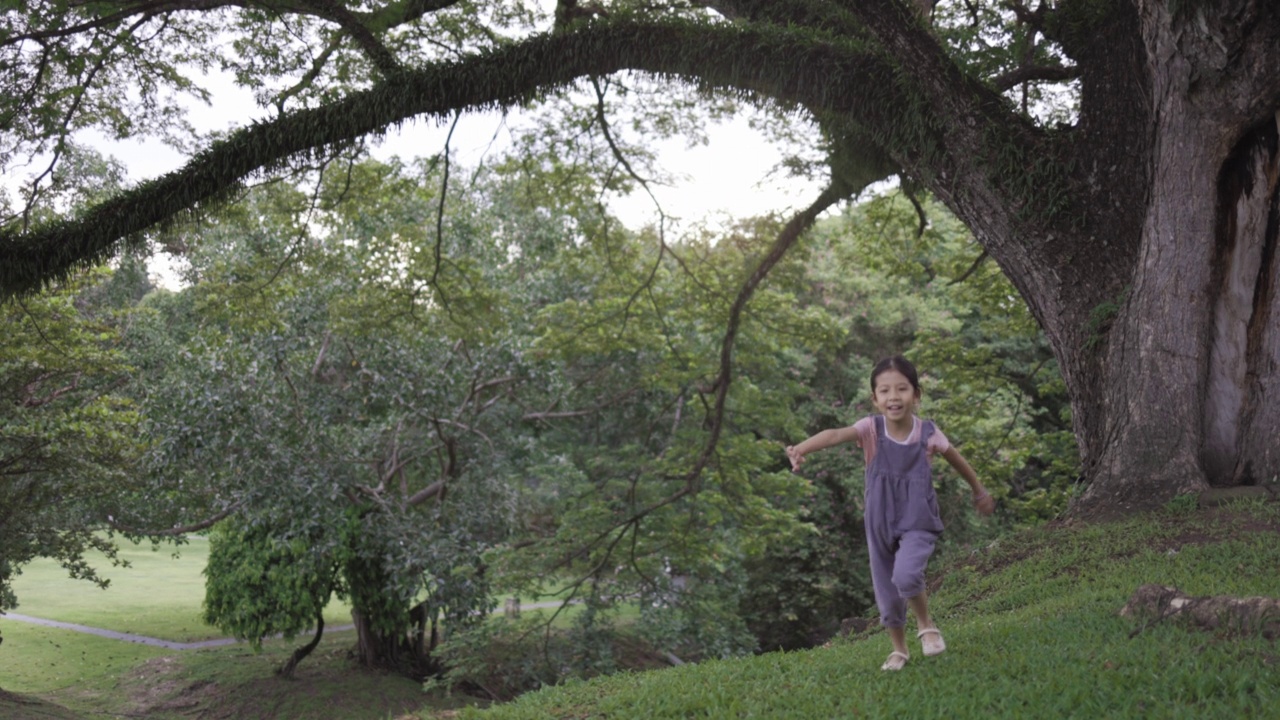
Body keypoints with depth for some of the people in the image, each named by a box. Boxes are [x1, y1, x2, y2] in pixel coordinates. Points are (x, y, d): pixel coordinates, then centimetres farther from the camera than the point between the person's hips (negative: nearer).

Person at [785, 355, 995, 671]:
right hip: (881, 524, 2)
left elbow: (956, 459, 9)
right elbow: (836, 434, -34)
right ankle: (899, 649, 37)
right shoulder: (871, 429, -14)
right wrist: (801, 448, -53)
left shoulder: (927, 432, -10)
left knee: (906, 575, -27)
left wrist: (979, 491, 24)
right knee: (887, 592, 11)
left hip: (918, 521, -2)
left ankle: (926, 624, 3)